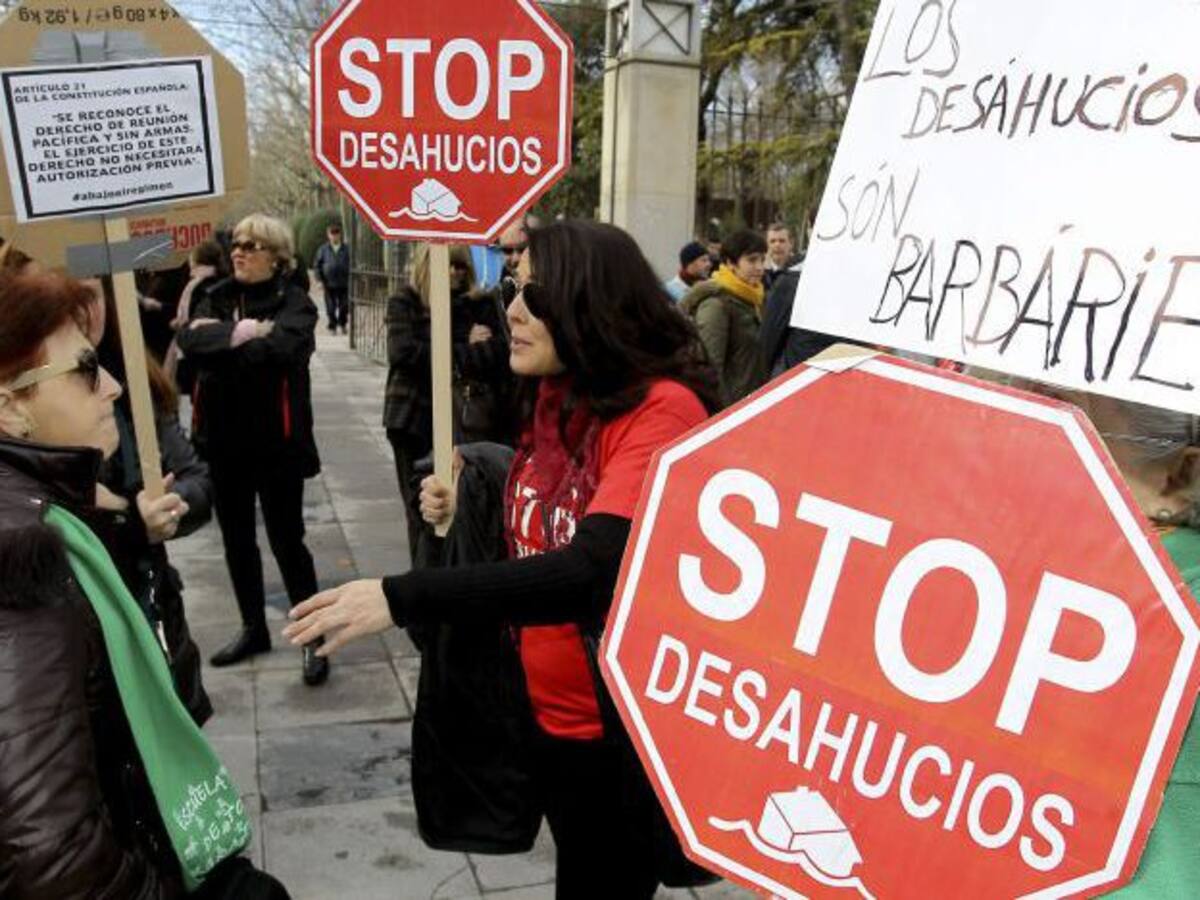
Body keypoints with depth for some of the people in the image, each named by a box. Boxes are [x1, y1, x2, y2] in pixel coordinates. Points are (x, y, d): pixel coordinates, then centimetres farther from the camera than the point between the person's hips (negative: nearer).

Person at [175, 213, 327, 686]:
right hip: (224, 439, 6)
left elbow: (281, 346, -27)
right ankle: (253, 628, 35)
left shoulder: (294, 301, -8)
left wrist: (218, 339, -14)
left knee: (286, 540, 0)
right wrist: (238, 334, -22)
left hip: (275, 440, -6)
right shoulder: (216, 297, 8)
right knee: (237, 539, 16)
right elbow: (189, 339, -10)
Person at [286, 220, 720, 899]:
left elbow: (591, 570, -35)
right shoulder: (556, 401, 2)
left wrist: (403, 599, -35)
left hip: (628, 732, -7)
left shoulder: (662, 411, -23)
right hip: (549, 715, 7)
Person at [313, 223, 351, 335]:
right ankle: (332, 327, 14)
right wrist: (320, 279, -1)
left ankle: (343, 324, 25)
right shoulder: (323, 249, 3)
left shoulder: (346, 249, 2)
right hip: (329, 283, 0)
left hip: (343, 283, 0)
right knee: (330, 308, 2)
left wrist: (350, 279, 0)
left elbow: (351, 265, 7)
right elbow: (317, 264, 7)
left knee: (344, 306, 3)